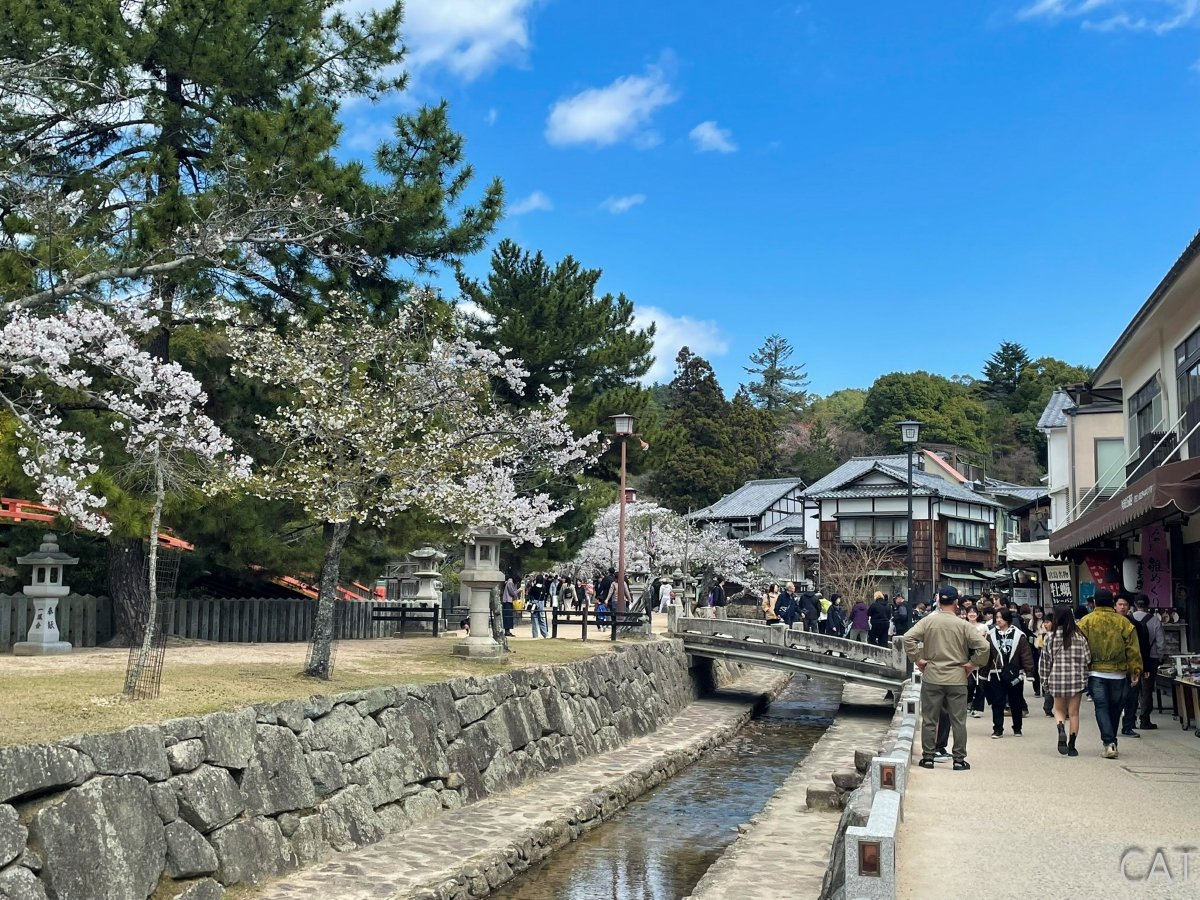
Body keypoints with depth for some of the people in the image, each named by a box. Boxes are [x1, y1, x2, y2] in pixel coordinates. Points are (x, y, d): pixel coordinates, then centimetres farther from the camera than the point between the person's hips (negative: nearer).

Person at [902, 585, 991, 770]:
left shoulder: (928, 621, -5)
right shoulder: (963, 625, -7)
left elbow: (908, 638, -13)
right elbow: (983, 646, -13)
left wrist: (917, 659, -4)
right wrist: (972, 664, -1)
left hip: (932, 677, 1)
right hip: (957, 678, -1)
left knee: (929, 720, 10)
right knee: (958, 721, 9)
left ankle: (927, 757, 14)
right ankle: (959, 759, 12)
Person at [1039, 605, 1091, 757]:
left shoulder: (1051, 637, -4)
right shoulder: (1079, 637, -5)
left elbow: (1045, 661, 0)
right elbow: (1087, 659, -2)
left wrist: (1045, 681, 10)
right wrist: (1084, 677, 14)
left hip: (1057, 679, 0)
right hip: (1076, 679, 0)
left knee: (1059, 710, 15)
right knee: (1074, 713, 9)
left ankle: (1061, 730, -13)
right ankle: (1072, 746, 10)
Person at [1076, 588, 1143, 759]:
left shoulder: (1086, 621, -4)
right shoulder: (1123, 623, -1)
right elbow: (1133, 650, 0)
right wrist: (1135, 671, 6)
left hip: (1096, 673, -2)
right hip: (1118, 674, 2)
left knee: (1101, 707, -1)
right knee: (1114, 709, 13)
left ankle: (1109, 743, -15)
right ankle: (1112, 742, 24)